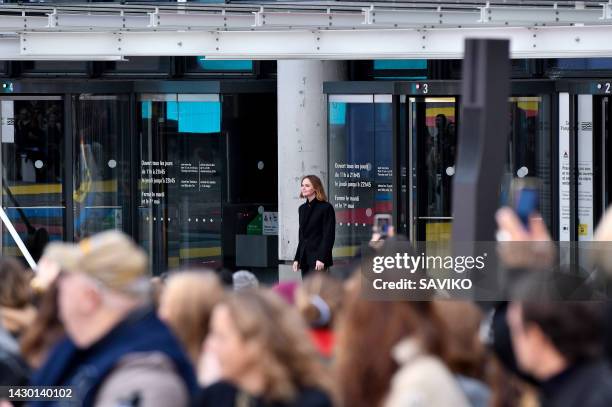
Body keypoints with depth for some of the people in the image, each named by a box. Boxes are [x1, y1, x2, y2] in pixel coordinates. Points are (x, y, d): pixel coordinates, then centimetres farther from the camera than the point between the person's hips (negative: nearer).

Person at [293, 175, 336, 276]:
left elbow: (329, 236, -11)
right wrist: (297, 259, 13)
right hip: (305, 258, 7)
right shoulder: (303, 209, 15)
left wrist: (321, 258, -19)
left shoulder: (326, 208, -7)